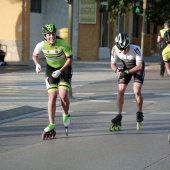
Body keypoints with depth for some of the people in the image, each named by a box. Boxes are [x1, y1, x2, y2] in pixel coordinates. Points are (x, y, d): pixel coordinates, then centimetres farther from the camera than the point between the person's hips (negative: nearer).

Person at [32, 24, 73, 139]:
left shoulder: (63, 44, -25)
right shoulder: (41, 45, -18)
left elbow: (70, 58, -14)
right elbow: (34, 55, 3)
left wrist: (60, 71, -21)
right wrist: (37, 64, -17)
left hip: (64, 69, -2)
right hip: (51, 69, 2)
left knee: (63, 95, -18)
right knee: (52, 96, -8)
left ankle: (66, 115, 14)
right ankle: (51, 126, -3)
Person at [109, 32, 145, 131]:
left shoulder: (135, 49, -36)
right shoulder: (115, 49, -25)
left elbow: (139, 66, -36)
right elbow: (113, 64, -13)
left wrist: (127, 71, -47)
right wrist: (116, 69, -34)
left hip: (138, 68, -3)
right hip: (126, 68, 3)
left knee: (137, 91, -19)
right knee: (120, 91, -8)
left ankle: (140, 113, 3)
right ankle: (119, 116, 2)